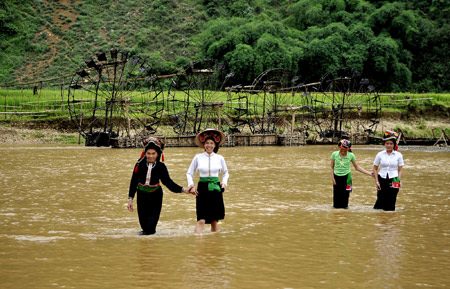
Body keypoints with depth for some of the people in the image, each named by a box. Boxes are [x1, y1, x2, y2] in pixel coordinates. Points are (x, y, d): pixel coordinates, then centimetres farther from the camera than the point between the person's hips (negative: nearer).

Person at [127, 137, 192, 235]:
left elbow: (168, 182, -6)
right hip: (142, 195, 0)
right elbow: (134, 182, -11)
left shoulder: (161, 167, -12)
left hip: (155, 195, 0)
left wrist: (183, 189, -14)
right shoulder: (140, 165, -14)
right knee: (143, 219, 7)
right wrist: (130, 199, -13)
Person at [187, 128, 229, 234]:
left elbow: (225, 173, 19)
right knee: (201, 220, -12)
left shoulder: (219, 158, 4)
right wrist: (191, 184, -6)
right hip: (202, 189, -2)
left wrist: (224, 182, 2)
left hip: (215, 189, 2)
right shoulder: (198, 157, 0)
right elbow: (189, 173, 9)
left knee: (215, 219, 8)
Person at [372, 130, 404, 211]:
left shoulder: (398, 155, 1)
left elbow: (400, 170, 4)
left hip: (393, 180, 0)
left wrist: (398, 181, -8)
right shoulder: (380, 154, 2)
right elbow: (375, 169, 6)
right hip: (382, 179, 0)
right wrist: (376, 181, -2)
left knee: (391, 202, 1)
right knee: (381, 200, -3)